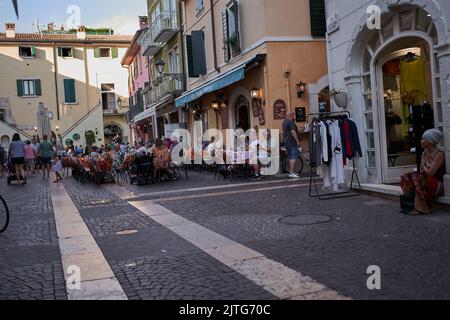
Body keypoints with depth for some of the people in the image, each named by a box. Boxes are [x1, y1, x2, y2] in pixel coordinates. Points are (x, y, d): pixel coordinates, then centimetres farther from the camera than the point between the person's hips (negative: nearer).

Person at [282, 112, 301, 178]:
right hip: (292, 142, -10)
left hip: (286, 142, 10)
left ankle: (292, 171, 19)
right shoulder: (290, 122, -14)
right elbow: (293, 132, -22)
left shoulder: (284, 122, 17)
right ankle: (292, 173, -17)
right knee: (294, 157, -12)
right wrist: (297, 140, -19)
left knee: (291, 157, 15)